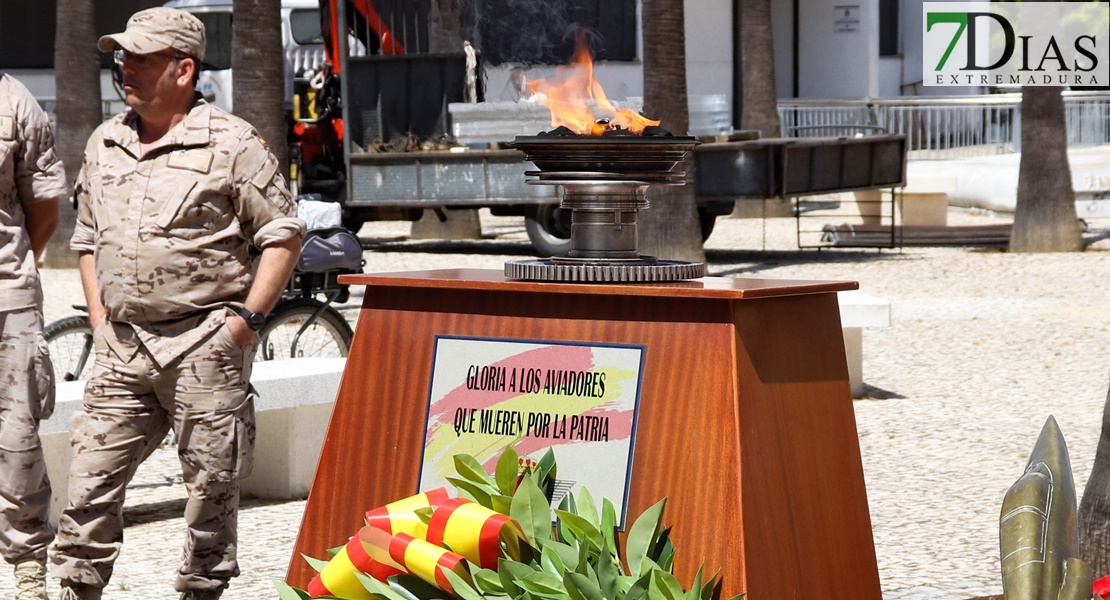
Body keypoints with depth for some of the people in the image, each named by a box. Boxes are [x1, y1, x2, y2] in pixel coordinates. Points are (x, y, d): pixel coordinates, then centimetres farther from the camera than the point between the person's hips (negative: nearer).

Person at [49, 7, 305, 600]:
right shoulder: (105, 144, 13)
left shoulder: (231, 143, -4)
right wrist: (100, 319, 12)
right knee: (91, 477, 0)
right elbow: (87, 239, 23)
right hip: (123, 347, 5)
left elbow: (283, 235, -3)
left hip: (204, 345, -5)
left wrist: (245, 318, -9)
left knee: (210, 484, 2)